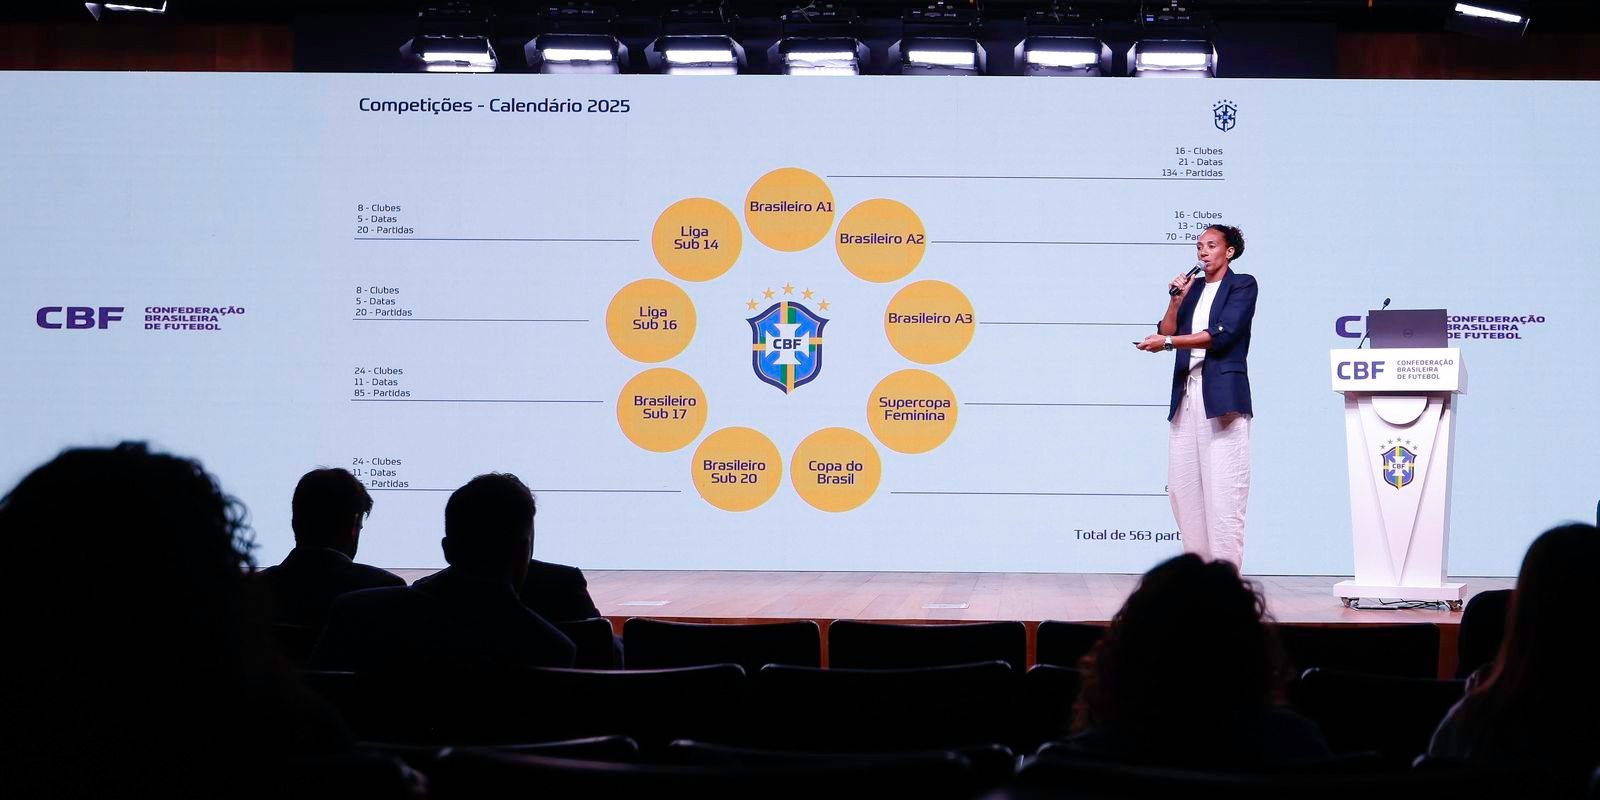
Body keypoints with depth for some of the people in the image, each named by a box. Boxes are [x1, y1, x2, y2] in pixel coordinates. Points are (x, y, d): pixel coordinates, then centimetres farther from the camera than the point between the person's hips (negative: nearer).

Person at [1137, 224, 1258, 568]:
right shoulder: (1192, 289, 20)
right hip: (1186, 396, 7)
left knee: (1222, 491, -11)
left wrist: (1168, 342, -12)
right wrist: (1177, 299, 0)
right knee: (1182, 488, 4)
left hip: (1222, 396, -7)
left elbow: (1221, 334, -11)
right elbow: (1167, 333, 14)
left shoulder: (1243, 285, 1)